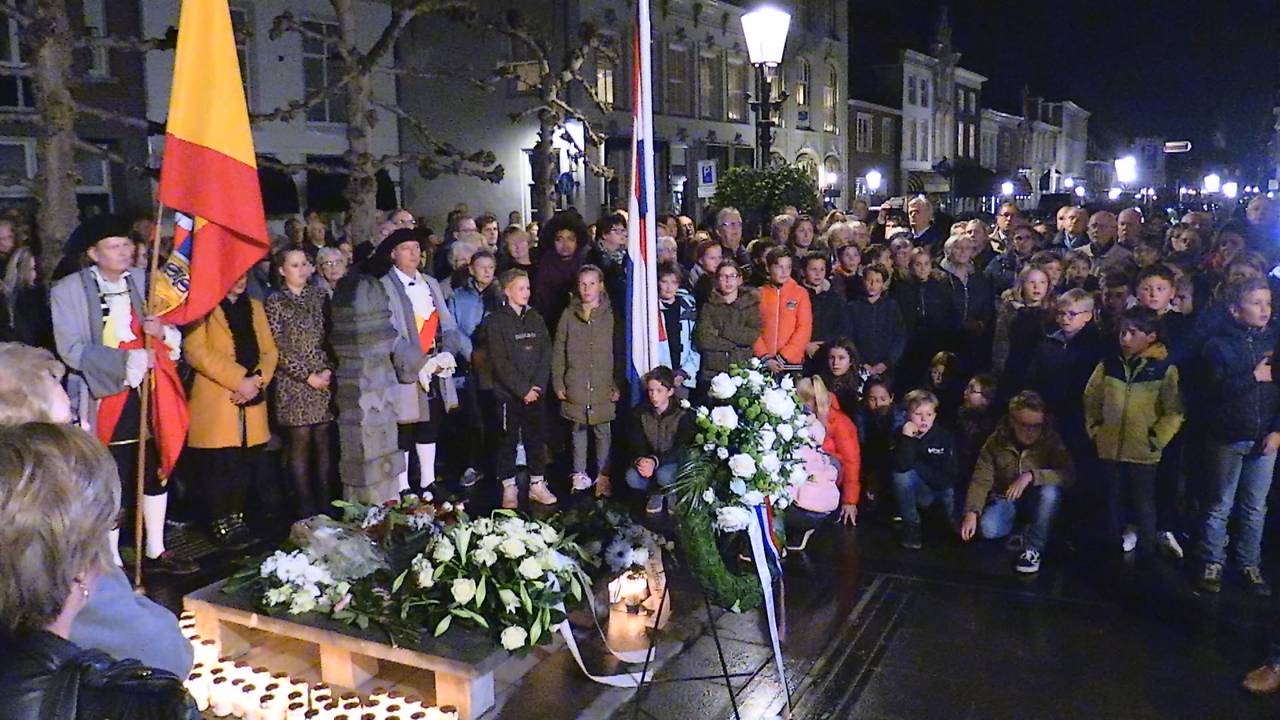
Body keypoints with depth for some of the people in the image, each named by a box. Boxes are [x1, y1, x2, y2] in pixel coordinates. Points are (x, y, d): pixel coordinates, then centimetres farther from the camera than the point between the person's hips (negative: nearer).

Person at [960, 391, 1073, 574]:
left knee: (1051, 491, -35)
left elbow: (1069, 475, -28)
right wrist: (971, 512, -32)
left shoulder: (1050, 440, -17)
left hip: (1037, 498, -1)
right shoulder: (996, 441, -14)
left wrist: (1031, 476, -40)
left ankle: (1033, 548, -18)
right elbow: (981, 480, -18)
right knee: (987, 529, -28)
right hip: (1005, 498, 1)